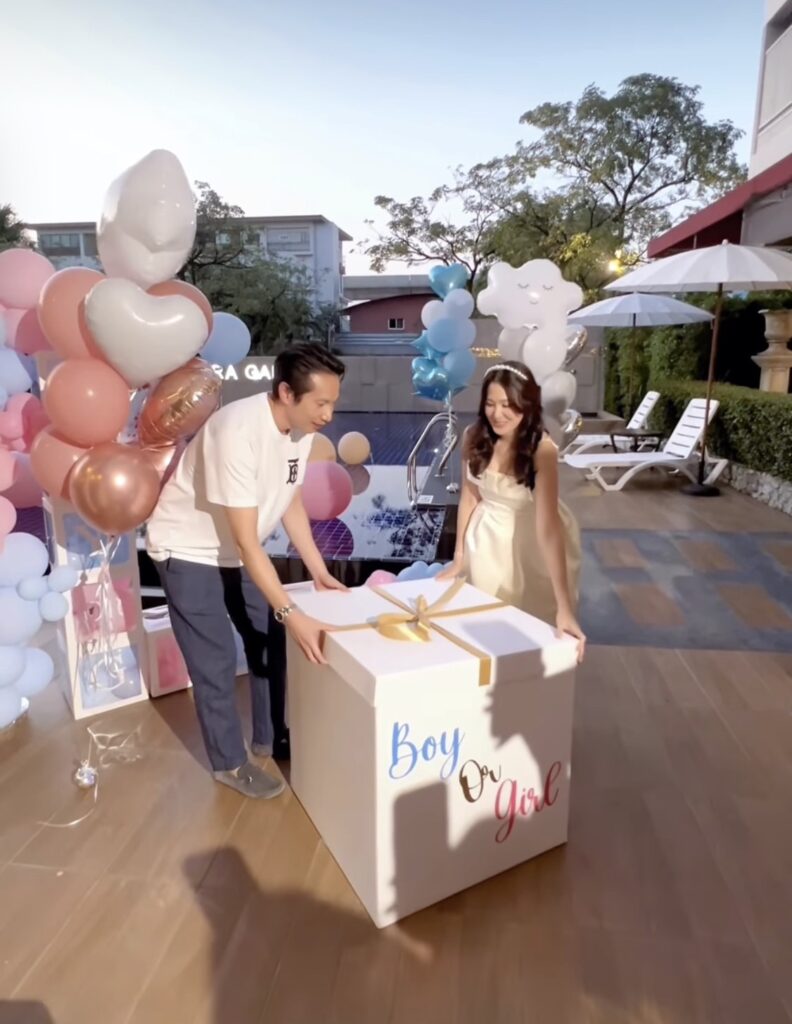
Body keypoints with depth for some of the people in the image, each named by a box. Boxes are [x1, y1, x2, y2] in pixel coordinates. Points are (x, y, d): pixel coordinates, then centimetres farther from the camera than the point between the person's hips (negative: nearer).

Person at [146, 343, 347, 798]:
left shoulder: (302, 428, -12)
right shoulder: (238, 432, -35)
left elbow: (291, 502, 2)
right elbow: (247, 542, -35)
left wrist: (320, 572, -2)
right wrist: (292, 614, -37)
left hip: (238, 548, 8)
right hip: (189, 550, -7)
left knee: (270, 641, 12)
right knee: (216, 662, 0)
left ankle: (271, 737, 32)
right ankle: (231, 762, 21)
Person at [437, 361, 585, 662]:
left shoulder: (542, 449, -29)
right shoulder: (475, 436, -16)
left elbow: (548, 525, -35)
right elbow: (469, 496, -4)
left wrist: (564, 607, -40)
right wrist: (459, 557, 1)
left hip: (531, 539, -3)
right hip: (488, 536, 4)